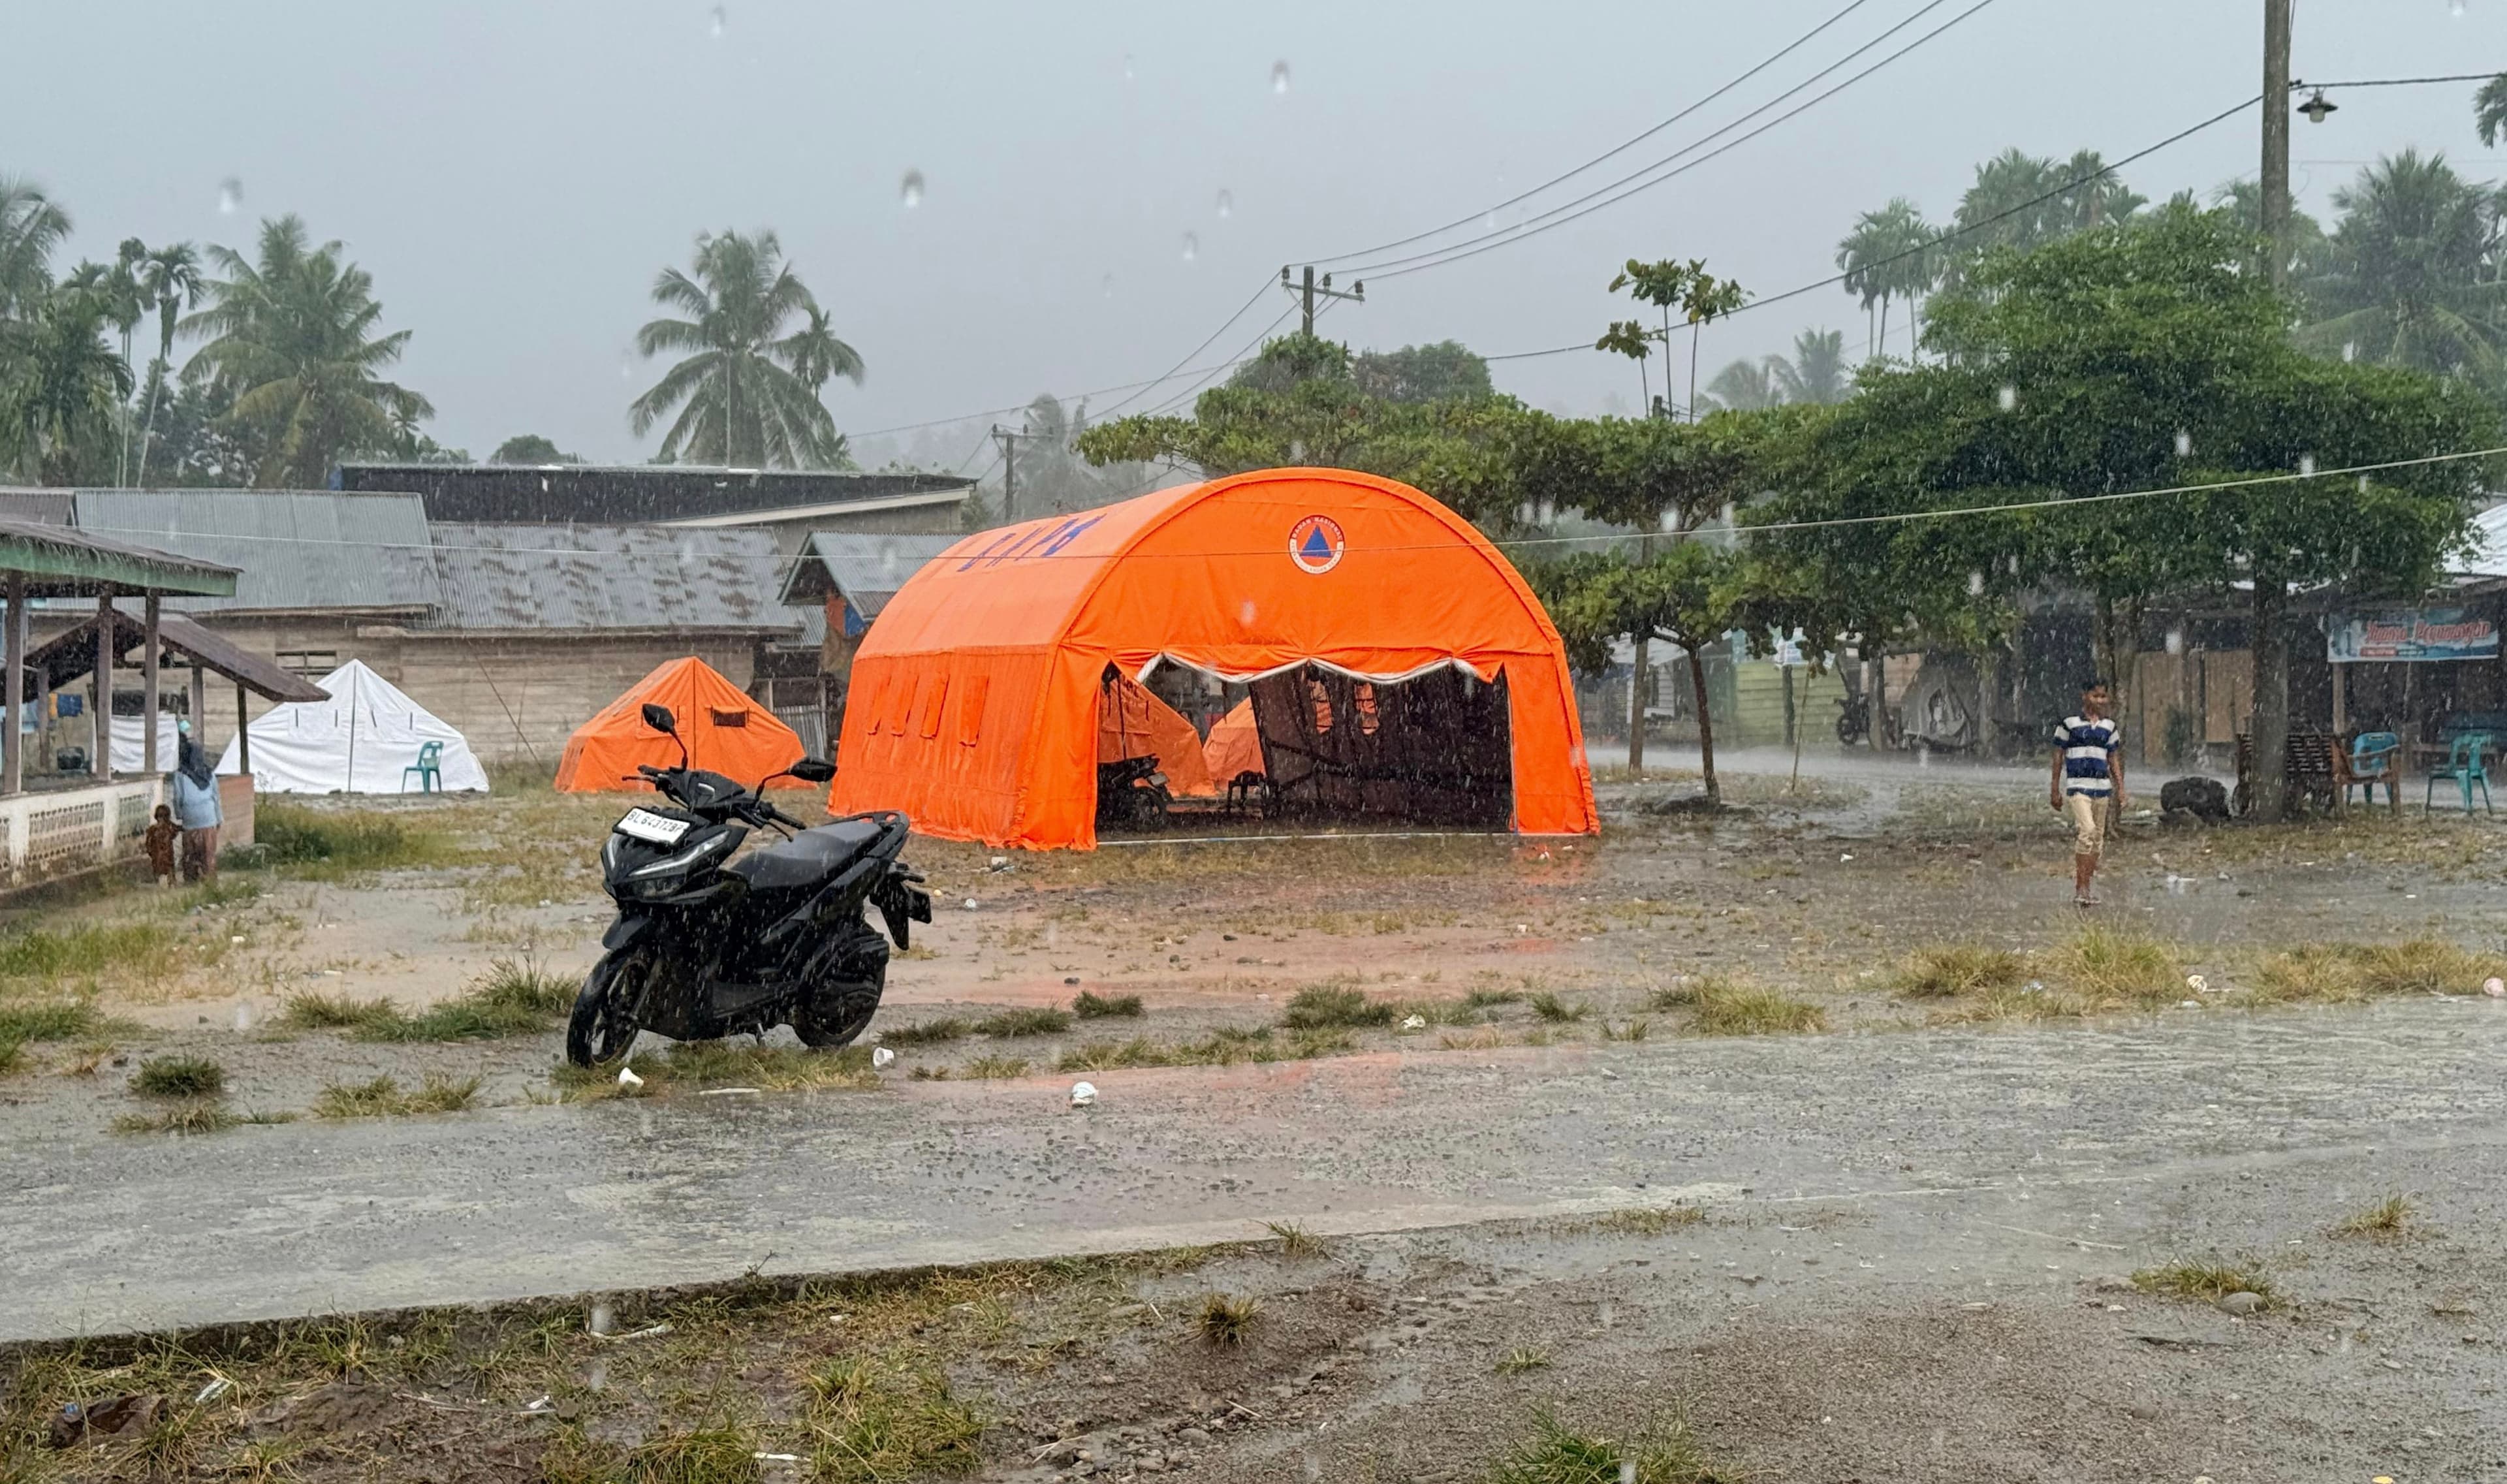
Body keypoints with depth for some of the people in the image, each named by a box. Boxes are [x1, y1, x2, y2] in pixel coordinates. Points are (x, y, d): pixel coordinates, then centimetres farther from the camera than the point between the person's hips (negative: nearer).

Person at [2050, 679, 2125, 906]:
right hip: (2078, 785, -5)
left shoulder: (2110, 726, 12)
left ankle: (2090, 888, 14)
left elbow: (2114, 759, 17)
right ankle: (2081, 887, -18)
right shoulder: (2069, 723, -1)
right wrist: (2055, 789, 2)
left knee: (2098, 837, 6)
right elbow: (2058, 756, 3)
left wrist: (2120, 789, 12)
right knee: (2087, 830, -20)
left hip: (2102, 786, 5)